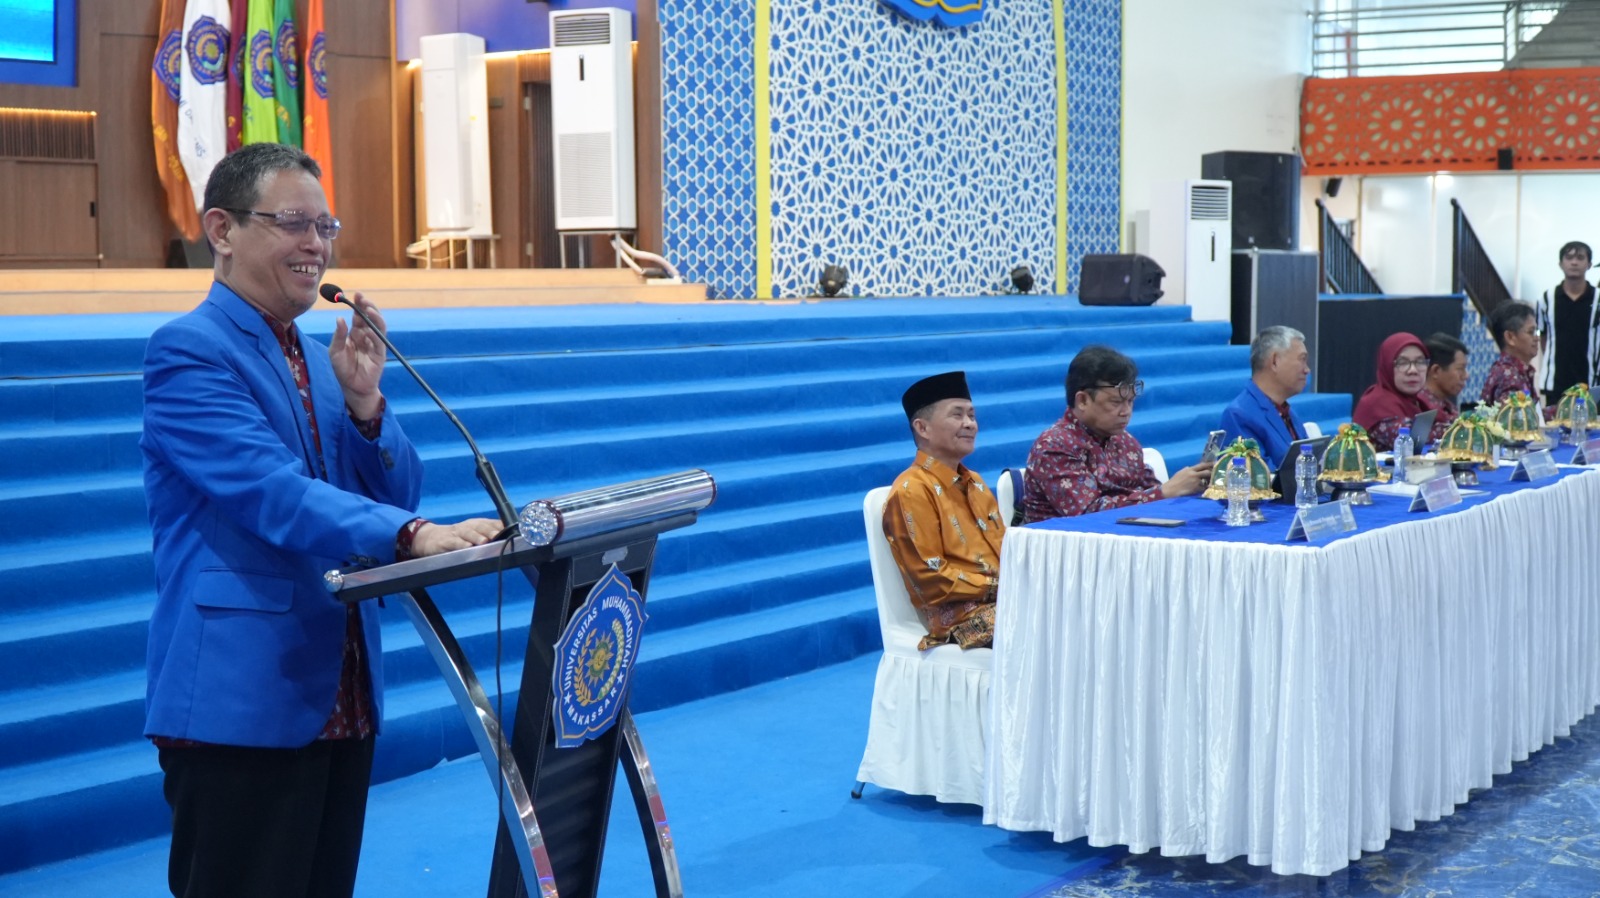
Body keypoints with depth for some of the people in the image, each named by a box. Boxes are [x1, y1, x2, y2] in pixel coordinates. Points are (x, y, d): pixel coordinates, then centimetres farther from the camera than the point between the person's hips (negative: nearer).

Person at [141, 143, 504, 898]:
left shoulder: (319, 358, 14)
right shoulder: (187, 350, -10)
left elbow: (395, 495, 12)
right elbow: (270, 491, -24)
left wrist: (364, 401, -6)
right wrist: (412, 535, -35)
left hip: (340, 696, 8)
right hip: (239, 700, -8)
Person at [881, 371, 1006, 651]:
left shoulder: (975, 483, 20)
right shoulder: (911, 491, -8)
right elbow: (929, 580, -12)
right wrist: (997, 586, -14)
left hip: (1004, 597, 8)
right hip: (960, 615, -8)